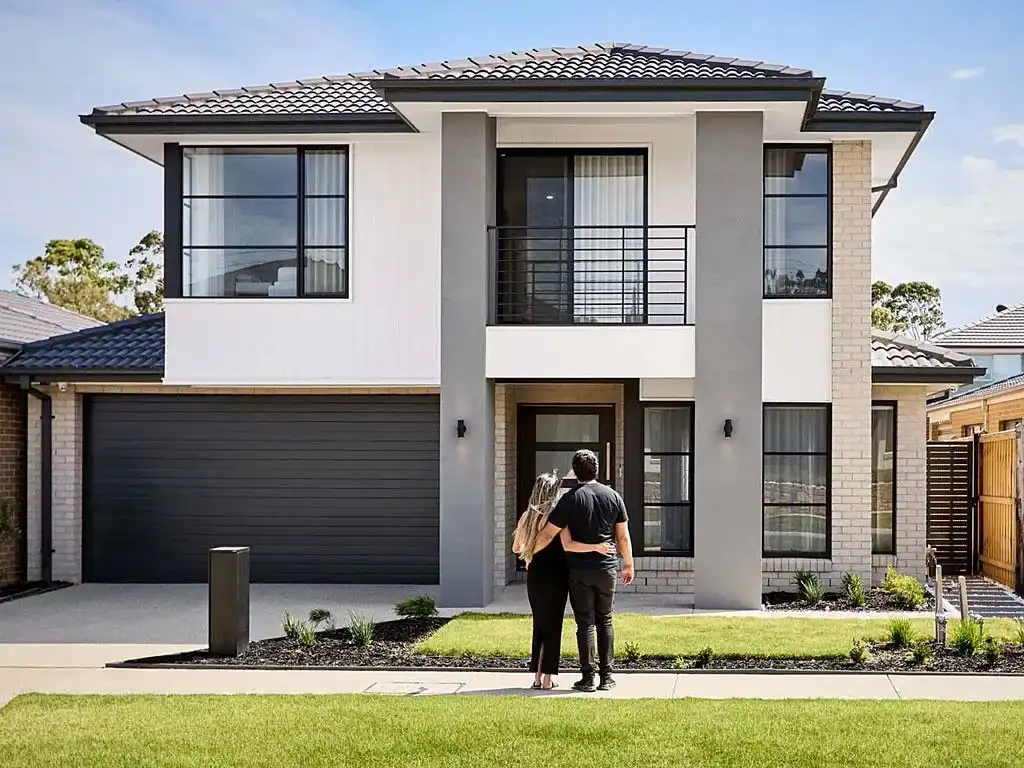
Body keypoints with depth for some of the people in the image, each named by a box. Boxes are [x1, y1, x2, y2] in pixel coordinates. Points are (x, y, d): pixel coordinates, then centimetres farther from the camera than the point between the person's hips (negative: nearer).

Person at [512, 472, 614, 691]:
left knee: (539, 625, 14)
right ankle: (548, 678, 2)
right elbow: (568, 545, -25)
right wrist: (595, 547, -26)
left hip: (534, 576, 5)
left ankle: (537, 676, 15)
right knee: (553, 626, 3)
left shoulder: (527, 516, 5)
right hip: (555, 576, -5)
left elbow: (516, 548, 16)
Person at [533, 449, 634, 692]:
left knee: (585, 622, 2)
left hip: (579, 570, -2)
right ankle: (606, 677, 11)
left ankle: (588, 678, 3)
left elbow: (547, 535, -9)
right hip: (607, 567, 3)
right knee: (604, 621, 12)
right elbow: (623, 537, 5)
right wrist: (628, 564, 17)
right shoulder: (613, 496, 1)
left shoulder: (571, 499, -8)